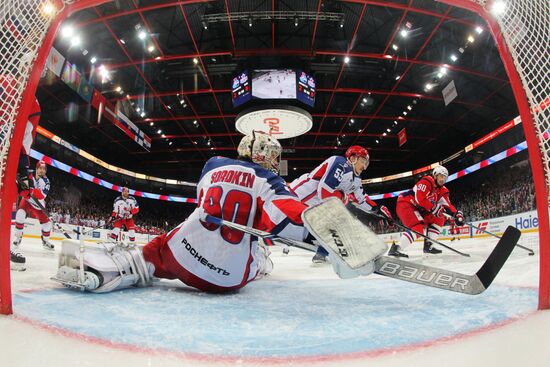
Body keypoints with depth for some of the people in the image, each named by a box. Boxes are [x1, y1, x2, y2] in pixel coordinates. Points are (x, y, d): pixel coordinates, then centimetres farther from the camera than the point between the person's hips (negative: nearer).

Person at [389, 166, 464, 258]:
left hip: (417, 209, 10)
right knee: (418, 228, -25)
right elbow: (420, 199, -26)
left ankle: (428, 245, 7)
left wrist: (457, 214, -14)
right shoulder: (426, 181, -16)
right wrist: (434, 208, -21)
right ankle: (395, 249, -27)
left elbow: (447, 204, 2)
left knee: (439, 218, 8)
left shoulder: (442, 190, 10)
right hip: (405, 204, -10)